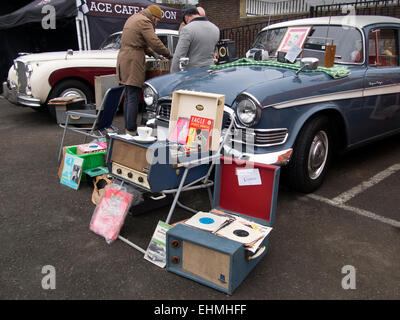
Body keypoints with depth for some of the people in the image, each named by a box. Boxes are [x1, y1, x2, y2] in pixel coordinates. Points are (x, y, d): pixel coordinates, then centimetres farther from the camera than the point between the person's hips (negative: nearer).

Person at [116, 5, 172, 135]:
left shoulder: (133, 18, 21)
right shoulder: (144, 22, -10)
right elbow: (155, 43, -16)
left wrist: (151, 52, 18)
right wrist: (168, 54, -1)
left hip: (123, 60, 10)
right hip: (133, 63, -10)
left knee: (128, 98, 13)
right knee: (133, 99, -9)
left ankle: (128, 128, 19)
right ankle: (131, 131, -7)